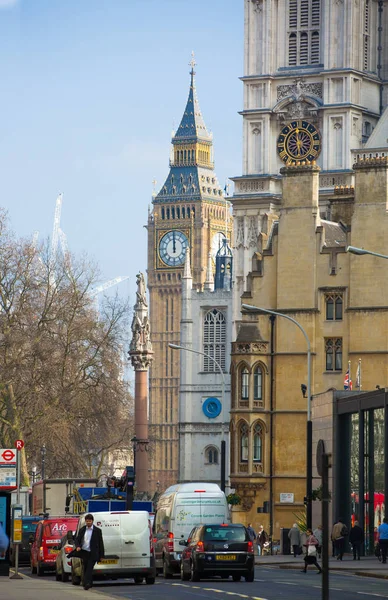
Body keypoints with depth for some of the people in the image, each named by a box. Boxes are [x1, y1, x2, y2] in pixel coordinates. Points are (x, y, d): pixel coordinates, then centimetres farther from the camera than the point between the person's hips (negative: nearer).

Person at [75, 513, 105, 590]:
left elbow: (100, 543, 3)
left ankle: (87, 583, -24)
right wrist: (77, 546, -11)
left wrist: (101, 555, 1)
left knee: (89, 568, -14)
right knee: (85, 569, 11)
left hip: (92, 553, -4)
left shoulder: (97, 530, 0)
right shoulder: (82, 529, 9)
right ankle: (89, 583, 24)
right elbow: (77, 539, 12)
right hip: (84, 552, 4)